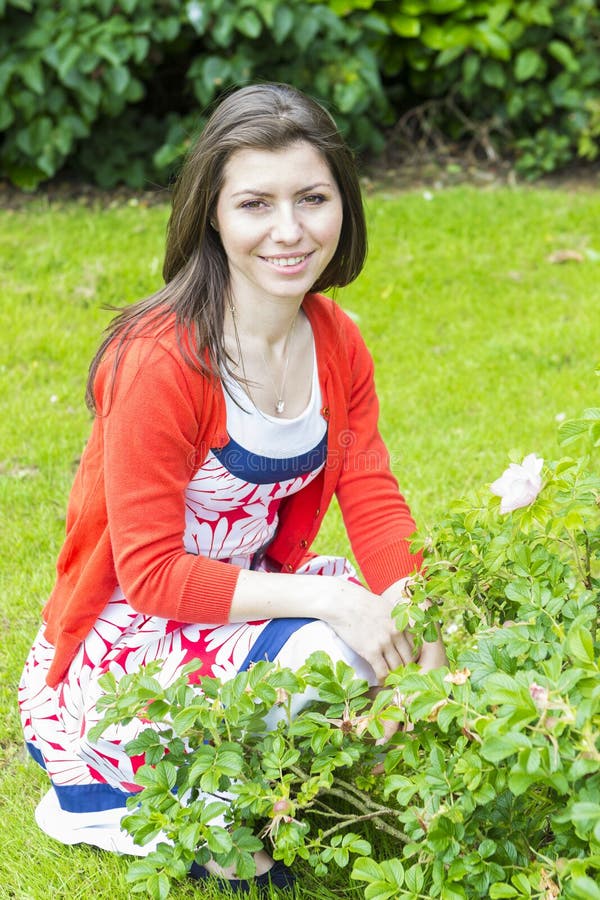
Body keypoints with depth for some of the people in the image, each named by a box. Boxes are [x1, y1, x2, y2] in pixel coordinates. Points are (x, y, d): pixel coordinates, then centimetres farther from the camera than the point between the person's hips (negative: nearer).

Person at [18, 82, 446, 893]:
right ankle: (102, 791, -7)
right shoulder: (160, 363, -26)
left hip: (250, 594, 8)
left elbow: (374, 501, -3)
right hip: (128, 633, -7)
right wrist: (325, 599, -33)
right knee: (330, 658, -30)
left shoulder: (336, 343, -2)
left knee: (429, 636, -10)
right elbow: (151, 574, -24)